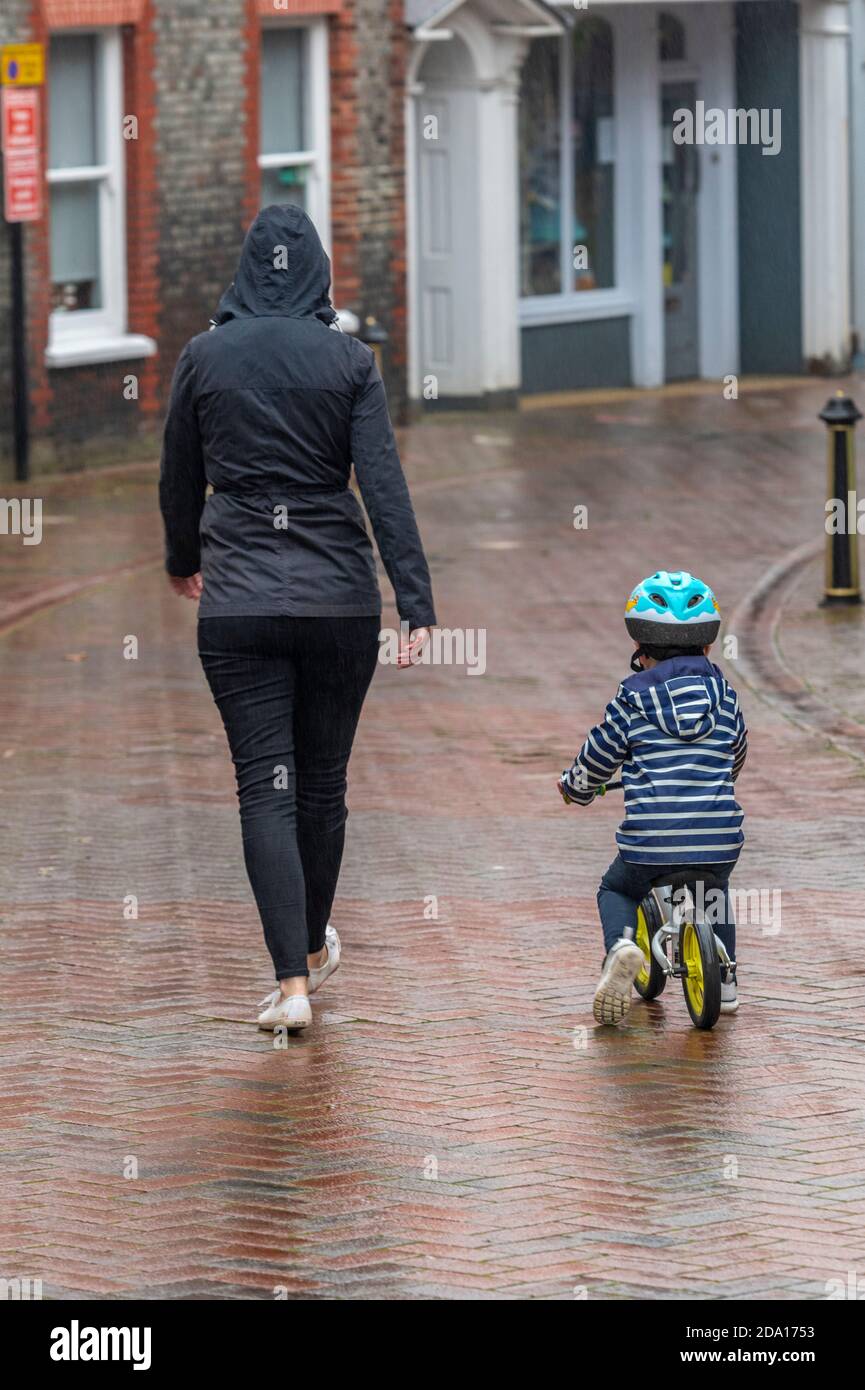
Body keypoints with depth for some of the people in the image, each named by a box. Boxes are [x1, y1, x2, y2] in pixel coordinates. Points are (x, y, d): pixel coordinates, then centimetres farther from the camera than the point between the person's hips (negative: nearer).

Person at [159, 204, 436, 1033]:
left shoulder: (203, 358, 0)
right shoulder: (348, 361, -4)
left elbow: (178, 481, 11)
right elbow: (383, 486, -10)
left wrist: (182, 561, 30)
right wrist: (416, 605, -11)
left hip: (237, 602, 0)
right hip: (338, 595, 0)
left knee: (264, 789, -1)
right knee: (323, 780, 16)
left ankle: (292, 982, -11)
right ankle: (314, 948, 34)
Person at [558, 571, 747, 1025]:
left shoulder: (630, 701, 2)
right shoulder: (724, 697, 10)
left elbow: (594, 763, 10)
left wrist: (573, 787, 34)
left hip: (649, 841, -3)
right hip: (719, 840, 3)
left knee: (616, 890, 25)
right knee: (714, 889, 35)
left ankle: (620, 943, -5)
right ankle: (723, 976, 28)